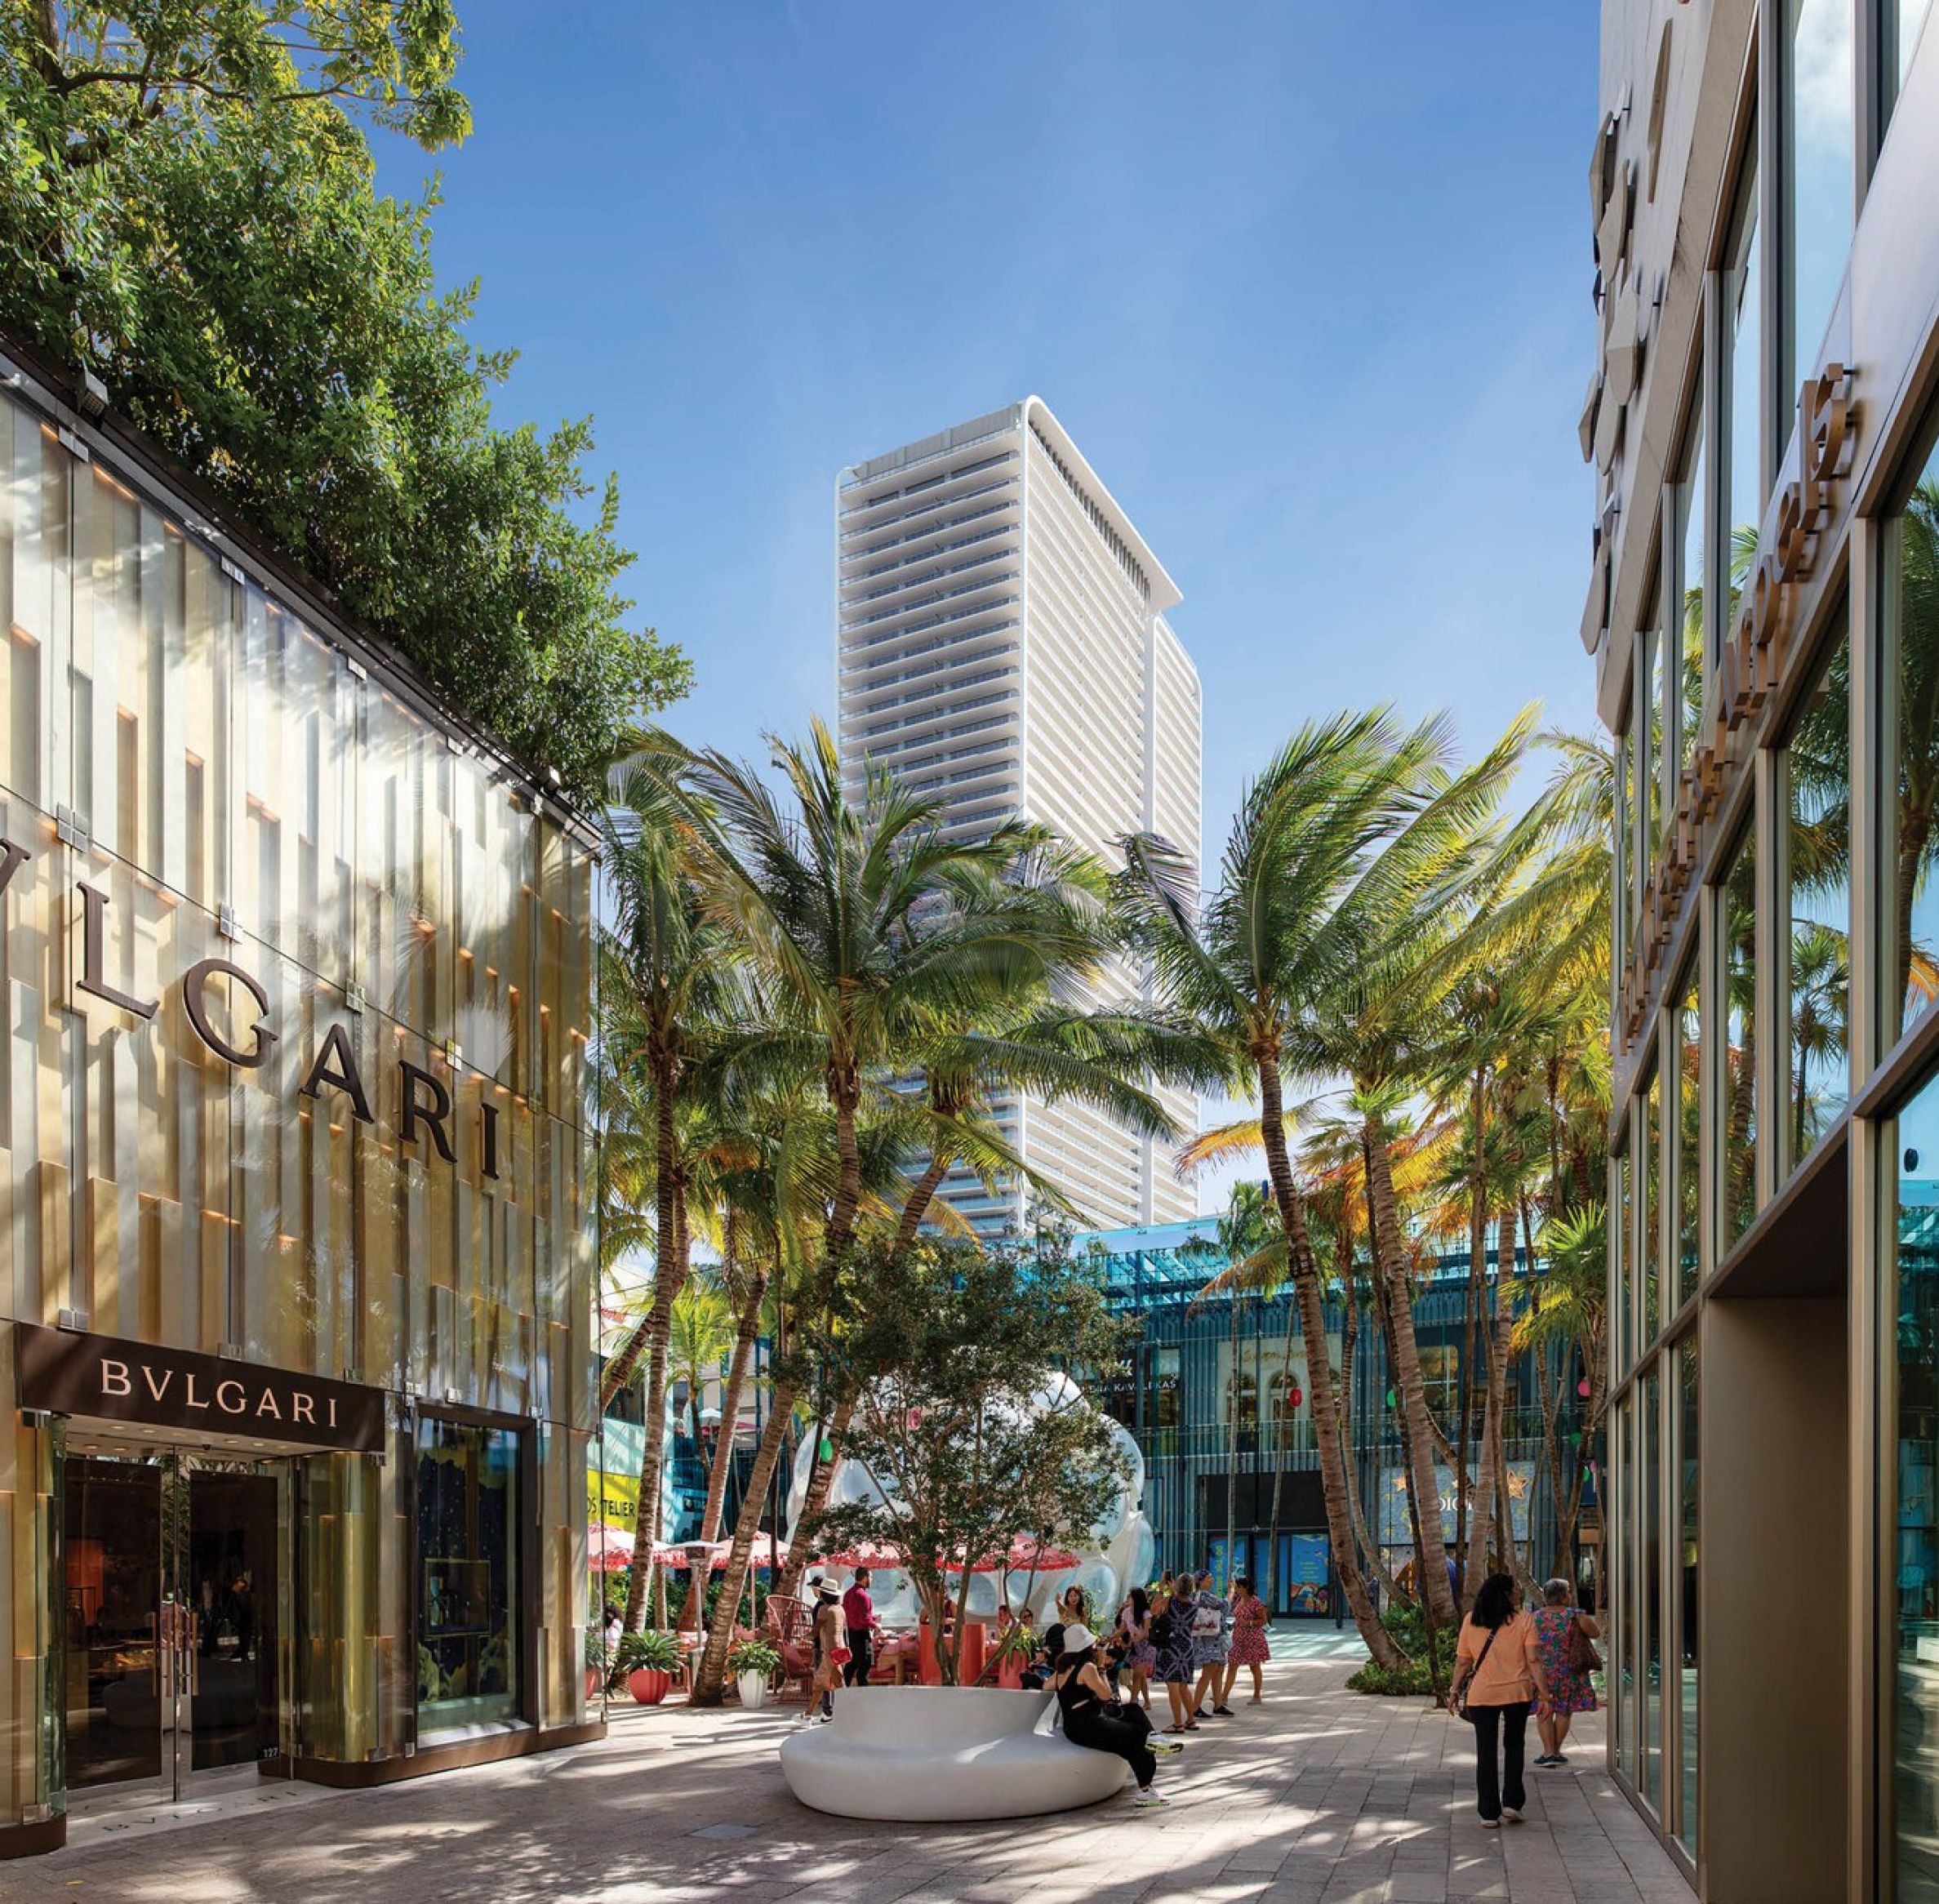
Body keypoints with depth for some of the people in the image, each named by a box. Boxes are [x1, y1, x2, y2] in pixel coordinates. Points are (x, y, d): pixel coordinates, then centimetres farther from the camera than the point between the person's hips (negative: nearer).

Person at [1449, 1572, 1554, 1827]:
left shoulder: (1470, 1622, 0)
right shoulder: (1524, 1620, -5)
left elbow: (1462, 1662, 2)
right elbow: (1533, 1660, -10)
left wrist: (1455, 1691, 13)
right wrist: (1544, 1692, -5)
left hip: (1481, 1694, 1)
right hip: (1517, 1693, 0)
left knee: (1486, 1753, 8)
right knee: (1513, 1746, 20)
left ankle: (1490, 1814, 9)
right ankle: (1512, 1803, 12)